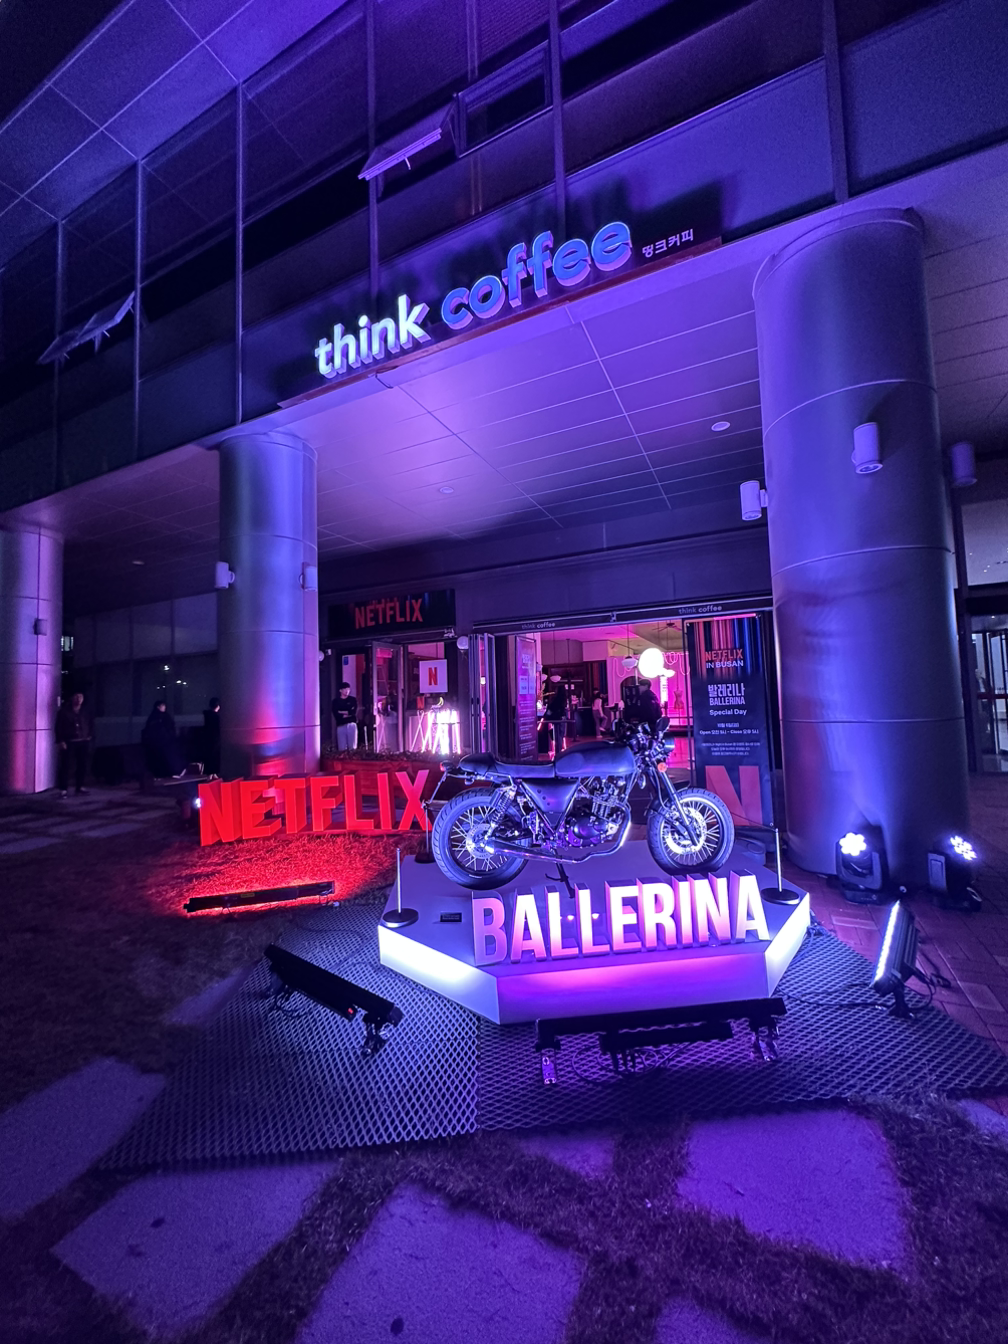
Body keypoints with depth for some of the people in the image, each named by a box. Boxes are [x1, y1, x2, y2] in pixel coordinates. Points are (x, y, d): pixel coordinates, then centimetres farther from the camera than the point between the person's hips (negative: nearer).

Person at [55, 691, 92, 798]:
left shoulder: (85, 712, 10)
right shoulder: (64, 711, -3)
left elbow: (89, 724, 22)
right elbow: (59, 727, -5)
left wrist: (89, 736, 10)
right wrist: (60, 741, -12)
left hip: (83, 742, 4)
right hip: (68, 742, -4)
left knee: (82, 765, 8)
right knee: (65, 766, -5)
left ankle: (79, 786, 19)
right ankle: (63, 789, -1)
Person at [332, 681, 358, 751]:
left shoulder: (353, 699, 10)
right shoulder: (336, 701, 8)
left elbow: (354, 712, -3)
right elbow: (336, 714, -3)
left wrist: (343, 712, -4)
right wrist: (348, 714, -5)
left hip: (351, 724, 0)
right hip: (341, 725, 0)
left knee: (352, 747, -3)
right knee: (342, 748, -3)